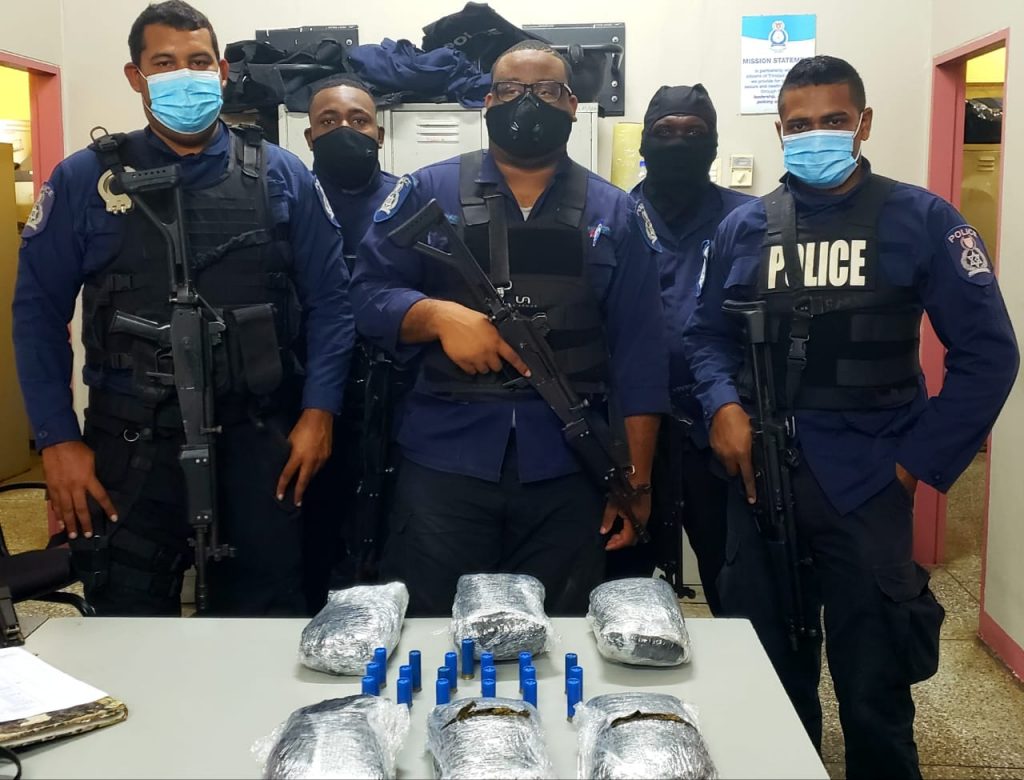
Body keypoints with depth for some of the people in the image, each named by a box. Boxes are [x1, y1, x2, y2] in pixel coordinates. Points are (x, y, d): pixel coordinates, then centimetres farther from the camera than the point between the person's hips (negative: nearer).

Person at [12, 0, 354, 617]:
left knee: (266, 624, 12)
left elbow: (329, 300, 3)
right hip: (132, 445, 0)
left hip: (259, 438, 1)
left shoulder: (280, 176, 3)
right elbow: (39, 311, 3)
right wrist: (59, 439, -4)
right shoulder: (86, 180, 2)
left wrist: (318, 412, -7)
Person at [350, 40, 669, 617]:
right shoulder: (428, 193, 6)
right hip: (444, 460, -1)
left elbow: (640, 354, 5)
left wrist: (638, 481, 1)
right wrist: (439, 315, -18)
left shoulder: (615, 214, 8)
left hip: (568, 469, 1)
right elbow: (369, 294, 2)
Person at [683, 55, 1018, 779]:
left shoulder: (920, 220, -2)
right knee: (768, 678, 15)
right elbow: (709, 334, 13)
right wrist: (724, 405, -8)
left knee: (874, 689, 7)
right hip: (760, 479, 3)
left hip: (866, 483, -3)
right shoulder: (744, 227, 7)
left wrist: (921, 460, -7)